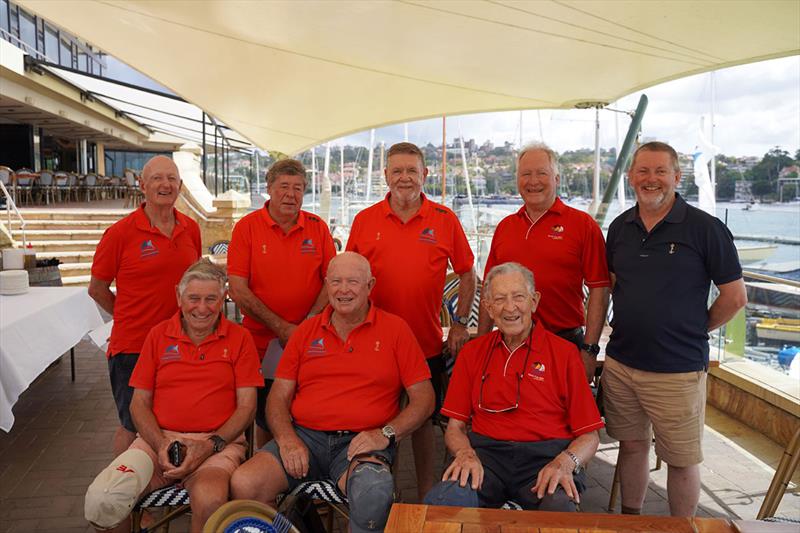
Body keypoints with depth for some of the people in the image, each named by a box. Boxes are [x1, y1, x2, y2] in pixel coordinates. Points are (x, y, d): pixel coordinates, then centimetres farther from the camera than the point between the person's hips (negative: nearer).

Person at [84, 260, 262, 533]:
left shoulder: (239, 338, 3)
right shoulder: (158, 335, 11)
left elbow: (246, 406, 1)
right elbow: (139, 402, 9)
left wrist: (211, 445, -13)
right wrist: (161, 444, -8)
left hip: (218, 442, -2)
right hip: (158, 439, 3)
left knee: (210, 500, -35)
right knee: (101, 499, -22)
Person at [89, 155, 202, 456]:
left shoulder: (191, 229, 4)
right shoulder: (121, 233, -9)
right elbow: (97, 289, 1)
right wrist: (132, 318, 5)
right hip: (132, 347, -4)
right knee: (133, 427, 9)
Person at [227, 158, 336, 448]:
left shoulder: (318, 227, 2)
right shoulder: (247, 226, -4)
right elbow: (238, 290, -9)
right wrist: (282, 328, -14)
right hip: (262, 344, -1)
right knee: (265, 419, 13)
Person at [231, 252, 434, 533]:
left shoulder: (395, 329, 6)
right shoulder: (306, 331, 14)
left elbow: (424, 398, 3)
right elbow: (278, 396, 12)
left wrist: (386, 433, -11)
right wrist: (287, 438, -7)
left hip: (361, 443, -3)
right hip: (304, 436, 3)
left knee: (374, 494, -35)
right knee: (243, 484, -20)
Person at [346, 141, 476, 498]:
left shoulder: (445, 220, 0)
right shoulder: (365, 220, 2)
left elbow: (467, 274, 8)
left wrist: (460, 323, 3)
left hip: (428, 343, 0)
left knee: (423, 419, 13)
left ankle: (426, 496, 30)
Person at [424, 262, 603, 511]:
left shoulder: (565, 353, 6)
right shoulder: (472, 352, 14)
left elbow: (589, 436, 4)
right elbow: (455, 426, 12)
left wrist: (564, 463, -17)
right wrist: (466, 453, -11)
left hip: (546, 456, -1)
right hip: (487, 451, 2)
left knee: (560, 508, -35)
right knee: (442, 501, -29)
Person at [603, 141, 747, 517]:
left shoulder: (706, 228, -9)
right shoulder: (620, 227, 5)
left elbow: (734, 296, -5)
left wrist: (694, 331, 1)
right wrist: (632, 323, 11)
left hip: (677, 370, -4)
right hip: (620, 363, 5)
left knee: (681, 460, 9)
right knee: (631, 445, 18)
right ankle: (629, 521, 36)